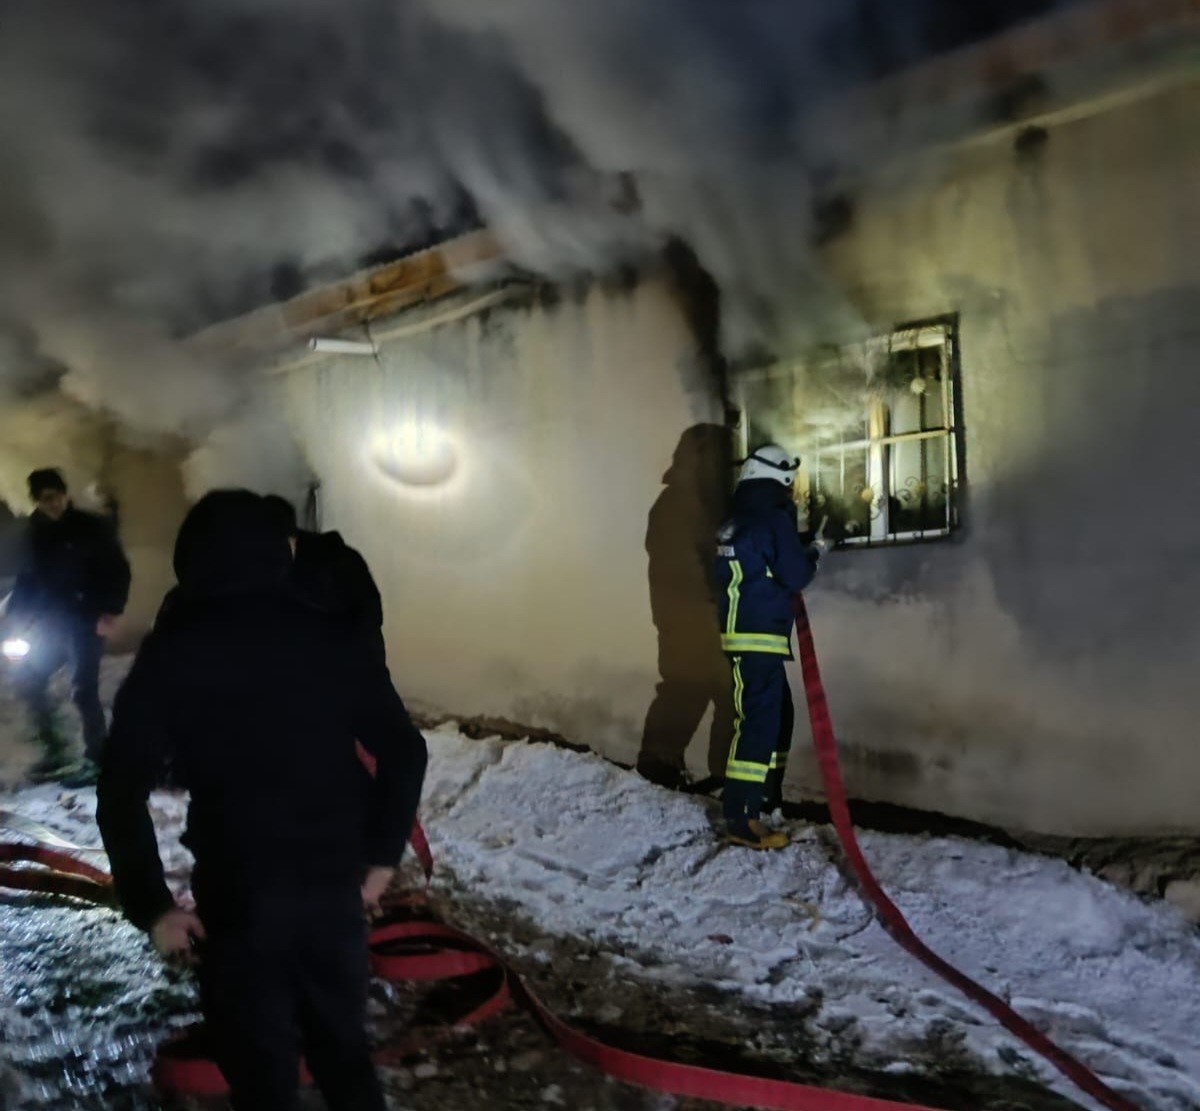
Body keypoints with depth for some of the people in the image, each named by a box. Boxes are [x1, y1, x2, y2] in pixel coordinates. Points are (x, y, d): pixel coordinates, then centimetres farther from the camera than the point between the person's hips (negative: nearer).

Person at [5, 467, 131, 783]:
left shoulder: (91, 527, -6)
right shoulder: (35, 533, 10)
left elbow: (118, 569, -8)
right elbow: (27, 577, 16)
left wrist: (111, 612, -16)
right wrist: (17, 614, 4)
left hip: (85, 621, -7)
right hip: (51, 622, 7)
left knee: (82, 690, -10)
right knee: (29, 680, 9)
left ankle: (96, 759, -1)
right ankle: (54, 748, 21)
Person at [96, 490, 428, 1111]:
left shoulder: (173, 651, -7)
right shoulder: (332, 637, 0)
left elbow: (121, 791, -12)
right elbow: (405, 751, 0)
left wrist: (150, 906, -3)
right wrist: (382, 855, 10)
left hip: (239, 897, -3)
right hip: (336, 886, 3)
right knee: (344, 1050, 22)